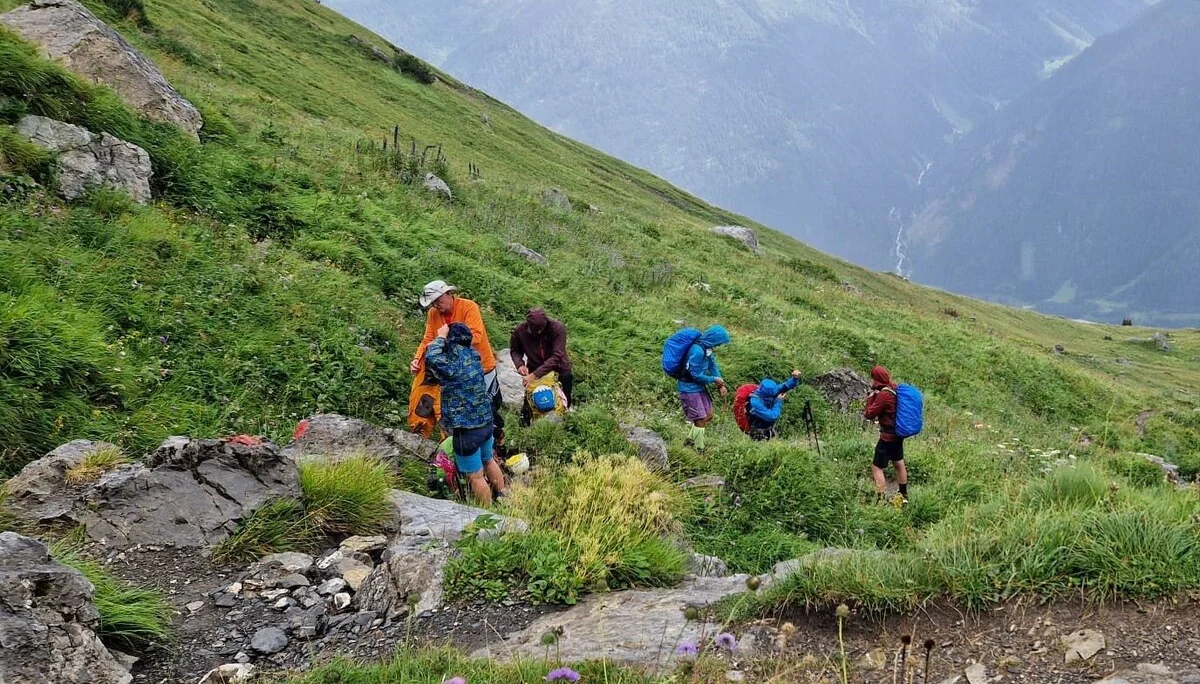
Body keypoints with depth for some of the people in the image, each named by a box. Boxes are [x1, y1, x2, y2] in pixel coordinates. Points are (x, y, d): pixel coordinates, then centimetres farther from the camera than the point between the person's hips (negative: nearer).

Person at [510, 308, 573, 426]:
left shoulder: (558, 328, -28)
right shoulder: (519, 331, -21)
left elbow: (556, 357, -32)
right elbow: (515, 350, -3)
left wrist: (536, 374, -38)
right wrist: (519, 364, -24)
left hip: (559, 369, -1)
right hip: (534, 371, 1)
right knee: (530, 401, 6)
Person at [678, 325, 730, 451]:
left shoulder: (706, 347, 1)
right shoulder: (697, 351, -29)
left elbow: (712, 364, 8)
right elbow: (696, 375, -25)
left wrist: (721, 384, -4)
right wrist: (714, 379, -12)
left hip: (699, 387, 9)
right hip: (690, 388, -9)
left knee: (708, 415, 16)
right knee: (701, 420, -3)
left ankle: (691, 440, 31)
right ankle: (699, 450, 12)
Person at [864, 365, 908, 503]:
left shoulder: (884, 395, -25)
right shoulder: (894, 388, 0)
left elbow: (869, 414, -19)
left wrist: (870, 397, -11)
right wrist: (874, 396, -1)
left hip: (888, 436, -9)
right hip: (898, 433, 9)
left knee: (877, 467, -2)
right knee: (899, 464, 23)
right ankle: (904, 495, 38)